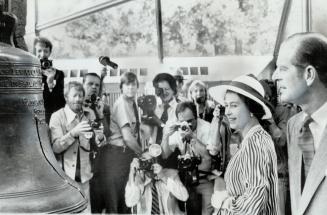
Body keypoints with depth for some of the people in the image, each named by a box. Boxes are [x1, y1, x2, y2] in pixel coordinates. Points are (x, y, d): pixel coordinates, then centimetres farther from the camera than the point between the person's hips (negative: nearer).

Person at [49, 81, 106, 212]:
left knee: (85, 210, 7)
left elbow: (99, 142, 4)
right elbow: (55, 147, -16)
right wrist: (73, 133, -30)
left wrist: (100, 137, -18)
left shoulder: (89, 114, 3)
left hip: (84, 174, 3)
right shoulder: (57, 116, -8)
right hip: (64, 173, -3)